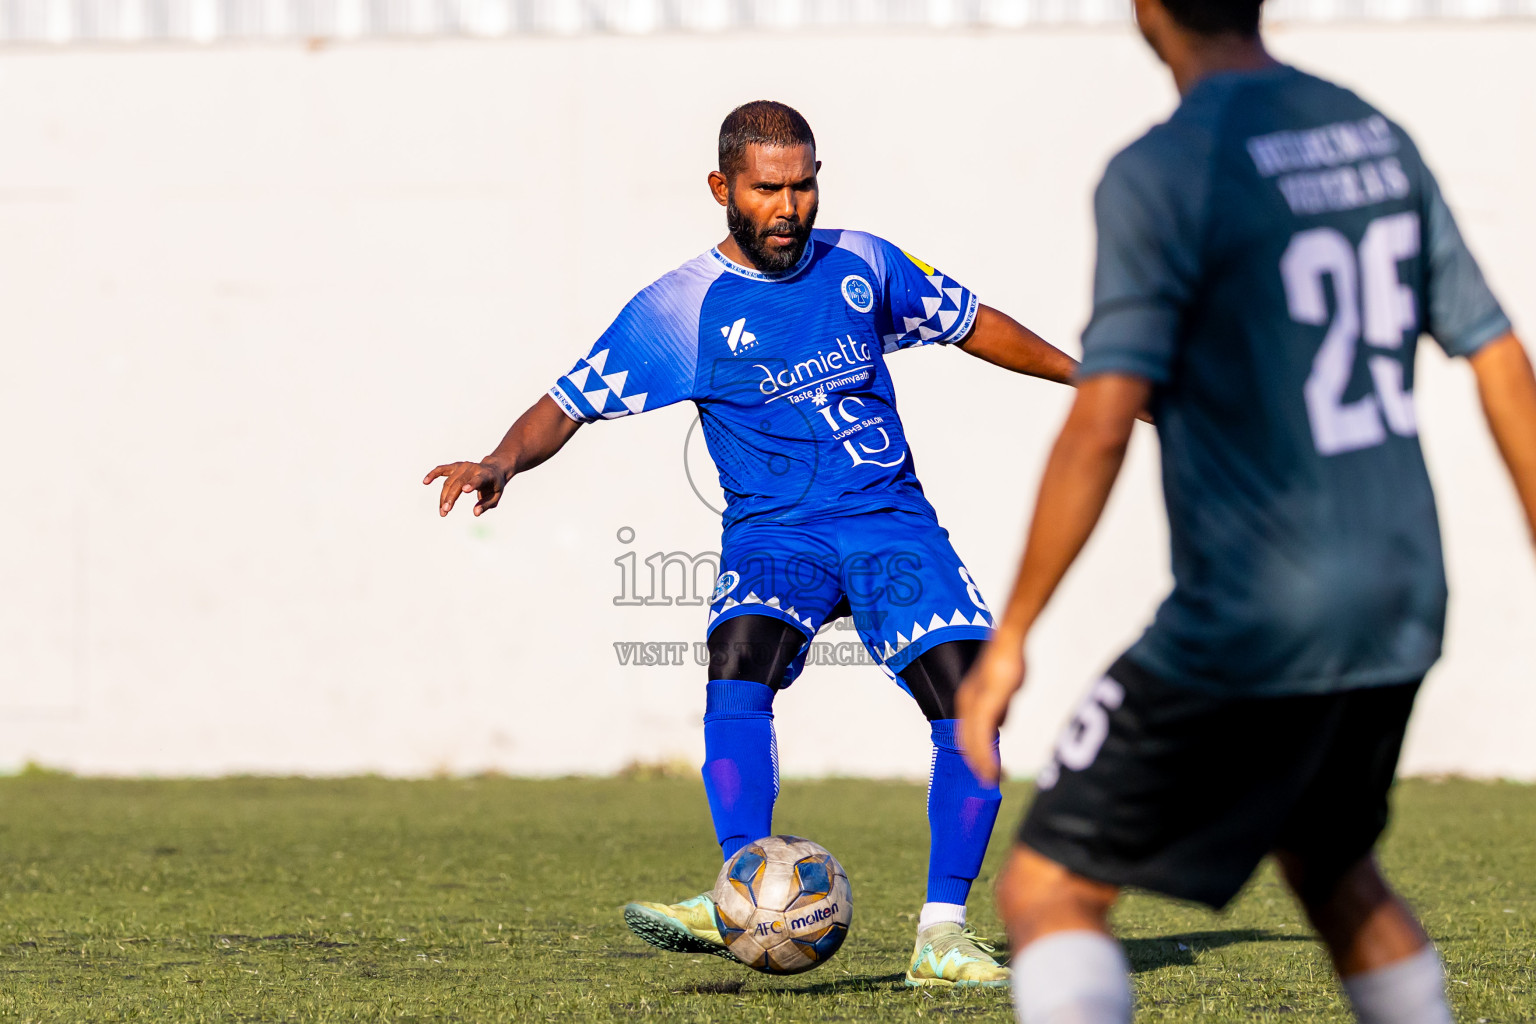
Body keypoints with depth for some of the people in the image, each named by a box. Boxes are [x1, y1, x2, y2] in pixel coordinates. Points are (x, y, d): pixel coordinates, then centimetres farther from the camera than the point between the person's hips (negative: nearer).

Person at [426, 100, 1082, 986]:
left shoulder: (863, 265, 7)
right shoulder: (681, 309, -2)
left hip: (892, 520, 2)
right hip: (775, 533, -2)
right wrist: (505, 460, -24)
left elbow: (970, 322, 22)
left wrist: (1089, 375, 27)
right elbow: (569, 405, -4)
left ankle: (944, 932, -8)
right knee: (740, 657, -33)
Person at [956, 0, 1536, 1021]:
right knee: (1326, 859, 30)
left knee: (1049, 889, 0)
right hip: (1400, 608, 7)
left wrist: (1008, 640, -14)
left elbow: (1102, 427, -19)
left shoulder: (1163, 173, -13)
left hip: (1250, 630, -7)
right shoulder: (1380, 142, 8)